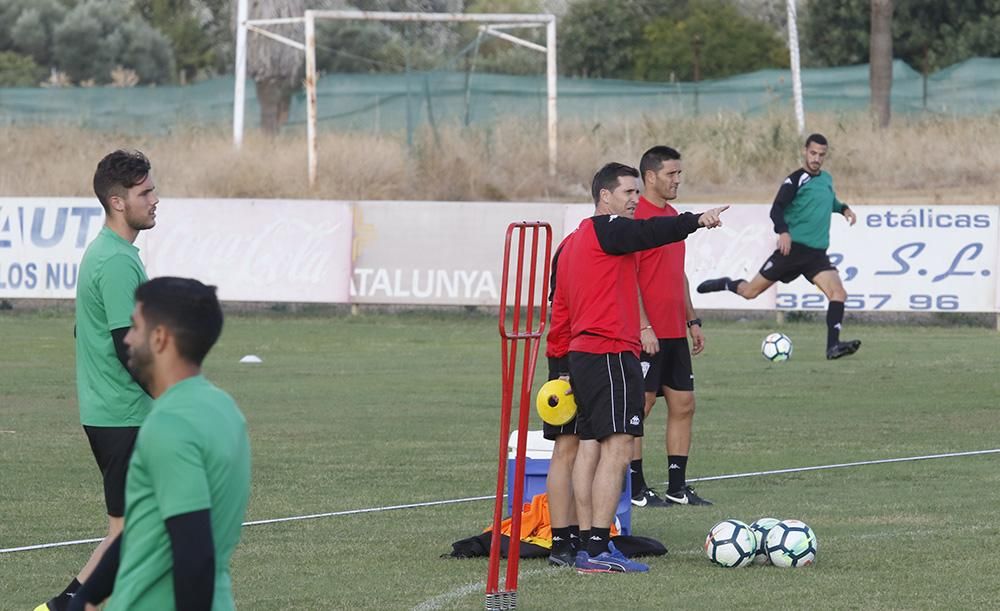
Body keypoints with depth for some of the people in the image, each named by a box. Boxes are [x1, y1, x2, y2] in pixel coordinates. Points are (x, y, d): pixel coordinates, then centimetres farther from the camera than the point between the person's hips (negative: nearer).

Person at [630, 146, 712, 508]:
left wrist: (692, 321, 20)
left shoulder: (673, 216, 16)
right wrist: (643, 327, -20)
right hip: (647, 333, -9)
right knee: (639, 407, -3)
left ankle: (677, 488, 13)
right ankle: (636, 490, 1)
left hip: (675, 332, 9)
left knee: (683, 405, 8)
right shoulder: (636, 216, -11)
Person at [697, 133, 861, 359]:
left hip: (817, 255, 5)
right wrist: (783, 231, -34)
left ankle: (833, 346, -20)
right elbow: (777, 209, -17)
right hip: (793, 248, -5)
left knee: (838, 293, -17)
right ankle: (726, 284, 33)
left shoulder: (826, 179, 14)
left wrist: (843, 208, 17)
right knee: (749, 292, 0)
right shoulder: (796, 180, -7)